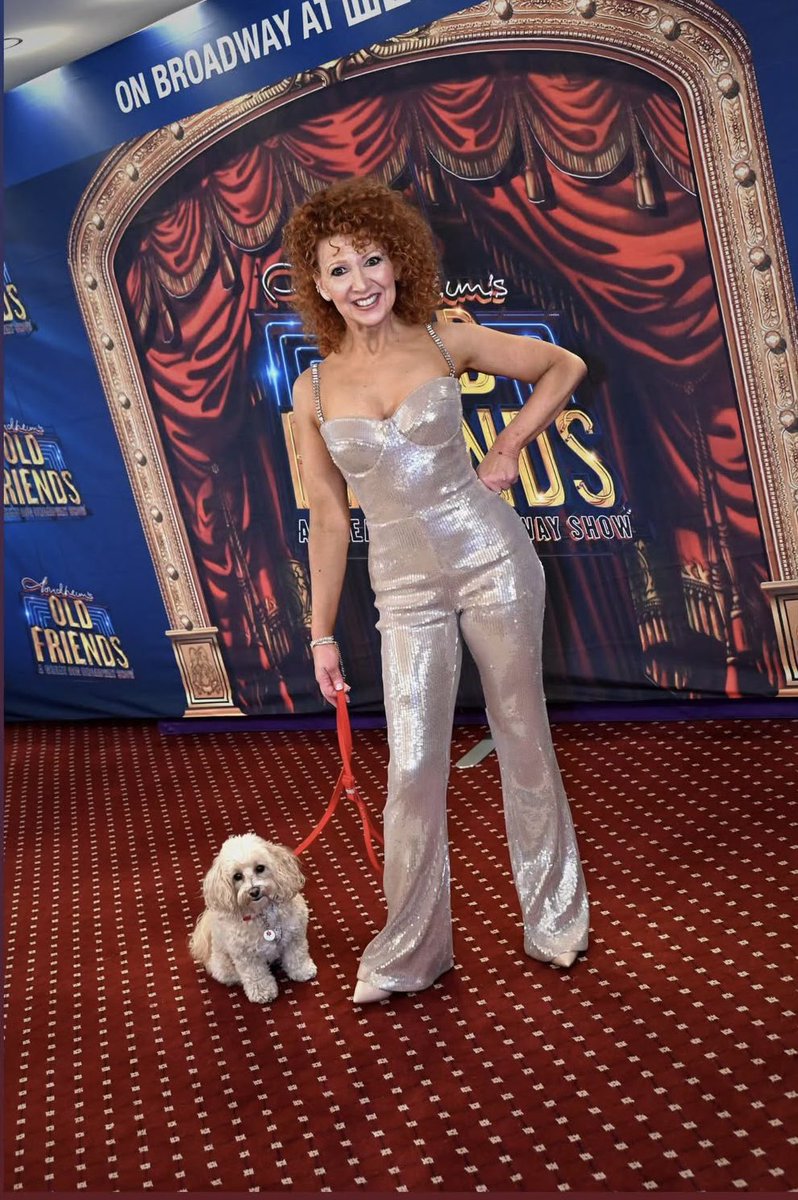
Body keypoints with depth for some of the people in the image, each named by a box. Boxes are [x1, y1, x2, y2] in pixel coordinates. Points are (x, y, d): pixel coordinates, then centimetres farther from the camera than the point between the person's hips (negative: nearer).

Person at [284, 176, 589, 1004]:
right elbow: (328, 517, 5)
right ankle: (407, 952, 15)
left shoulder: (448, 345, -2)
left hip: (491, 558, -1)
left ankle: (554, 919, 26)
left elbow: (563, 366, 10)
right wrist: (322, 635, 4)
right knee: (413, 767, 0)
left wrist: (509, 449, -1)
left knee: (523, 739, 9)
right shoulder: (314, 389, 2)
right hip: (406, 589, 1)